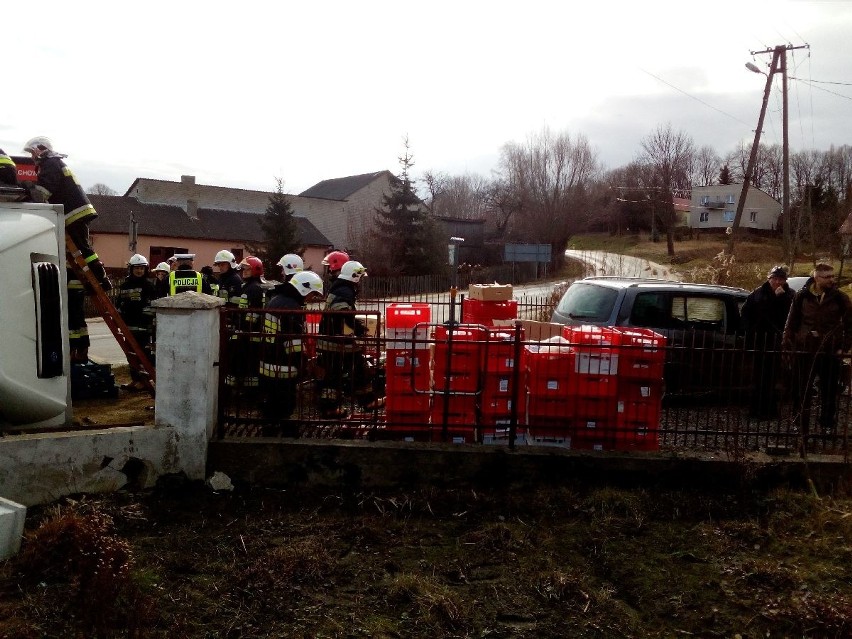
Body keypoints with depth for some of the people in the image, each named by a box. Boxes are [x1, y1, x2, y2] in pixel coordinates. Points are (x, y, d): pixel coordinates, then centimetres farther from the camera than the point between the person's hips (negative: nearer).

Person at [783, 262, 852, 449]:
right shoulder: (802, 296, -2)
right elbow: (791, 324, 4)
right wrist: (788, 348, 2)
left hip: (830, 354, 0)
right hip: (804, 352, 0)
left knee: (829, 393, 8)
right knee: (803, 396, 6)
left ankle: (827, 425, 24)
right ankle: (803, 434, 16)